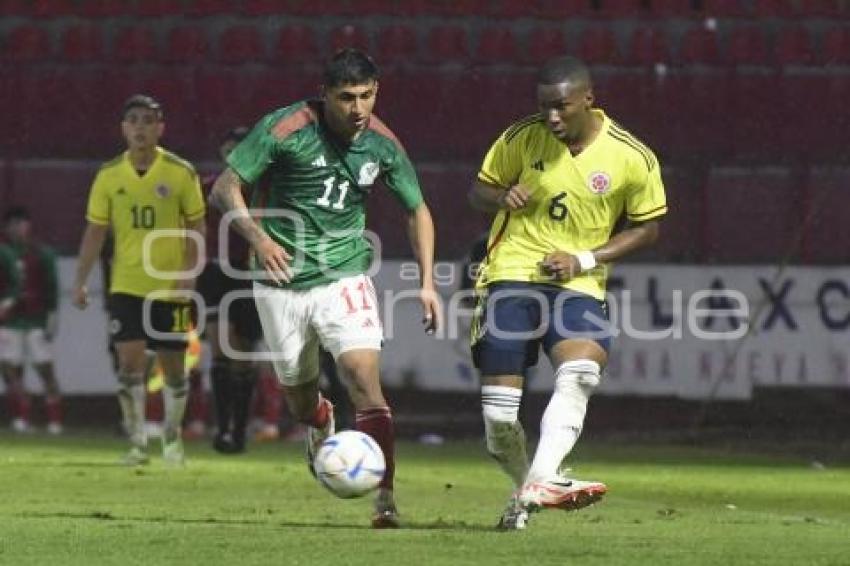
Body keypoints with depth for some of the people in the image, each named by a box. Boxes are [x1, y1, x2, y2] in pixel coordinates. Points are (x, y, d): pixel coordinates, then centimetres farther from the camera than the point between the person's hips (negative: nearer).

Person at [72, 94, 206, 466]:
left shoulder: (181, 173, -4)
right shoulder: (109, 176, 1)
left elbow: (196, 227, 0)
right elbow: (95, 231, 5)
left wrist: (187, 275, -11)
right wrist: (80, 281, 0)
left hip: (170, 286, -1)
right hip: (126, 285, 1)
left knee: (173, 365, 5)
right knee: (130, 362, -10)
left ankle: (172, 438, 25)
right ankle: (137, 442, 0)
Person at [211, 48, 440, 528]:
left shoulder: (382, 145, -4)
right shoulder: (286, 129, -15)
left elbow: (418, 210, 11)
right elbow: (227, 187, -10)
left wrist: (428, 282, 2)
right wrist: (258, 237, -27)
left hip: (345, 276, 0)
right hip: (283, 278, 0)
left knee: (364, 376, -19)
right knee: (298, 390, 12)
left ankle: (386, 497, -18)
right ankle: (322, 427, 52)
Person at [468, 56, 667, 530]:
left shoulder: (633, 159, -5)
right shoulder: (521, 140, -1)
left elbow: (647, 228, 6)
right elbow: (480, 190, 13)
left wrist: (585, 260, -8)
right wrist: (503, 198, -13)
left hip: (578, 286, -1)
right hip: (511, 275, 1)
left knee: (580, 374, -30)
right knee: (499, 413, -8)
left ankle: (538, 485, -41)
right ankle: (525, 482, 19)